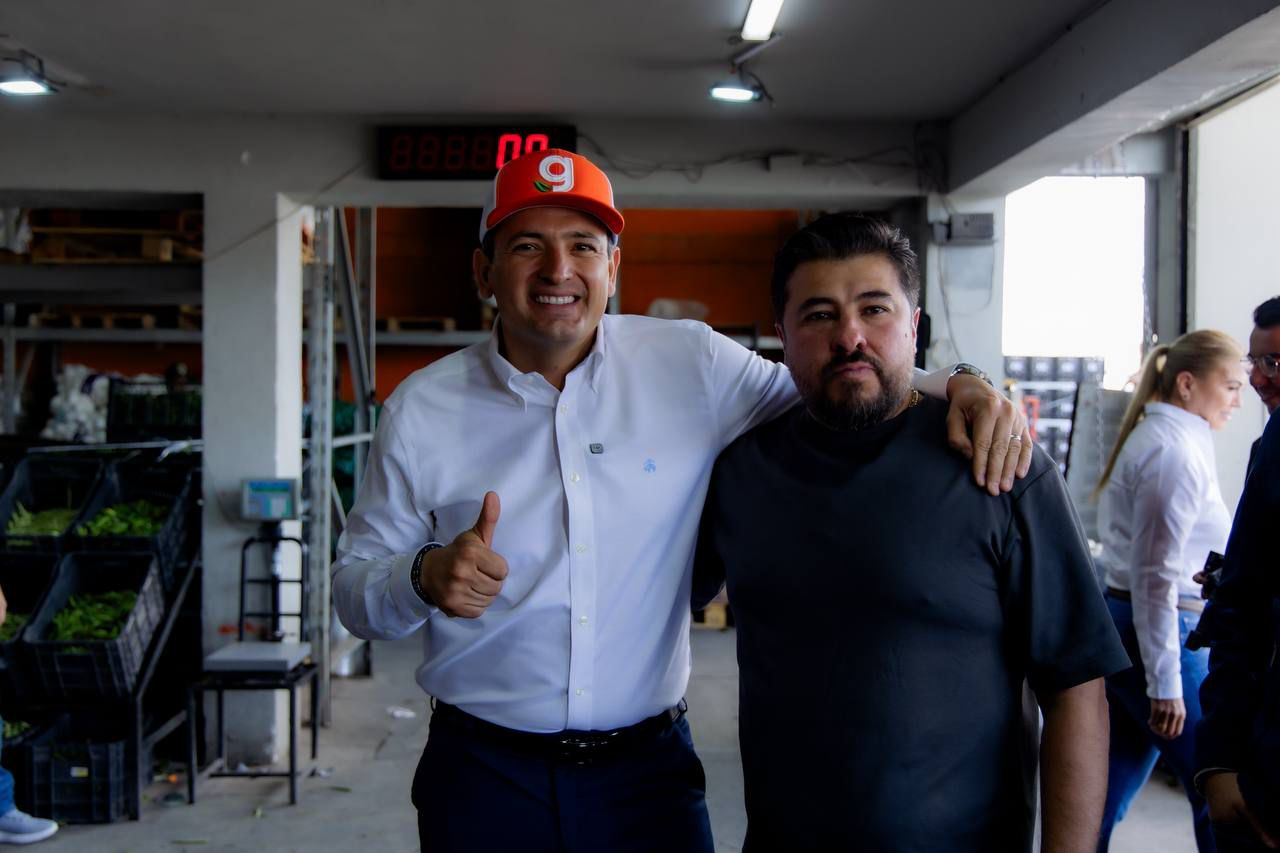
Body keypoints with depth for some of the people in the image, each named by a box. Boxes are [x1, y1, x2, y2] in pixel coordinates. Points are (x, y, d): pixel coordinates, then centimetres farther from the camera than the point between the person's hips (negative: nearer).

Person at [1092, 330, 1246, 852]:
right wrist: (1167, 683, -19)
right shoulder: (1175, 448, -14)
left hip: (1124, 626, 10)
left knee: (1110, 791, 12)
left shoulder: (1154, 436, 15)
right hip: (1159, 633, -10)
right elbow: (1156, 574, -20)